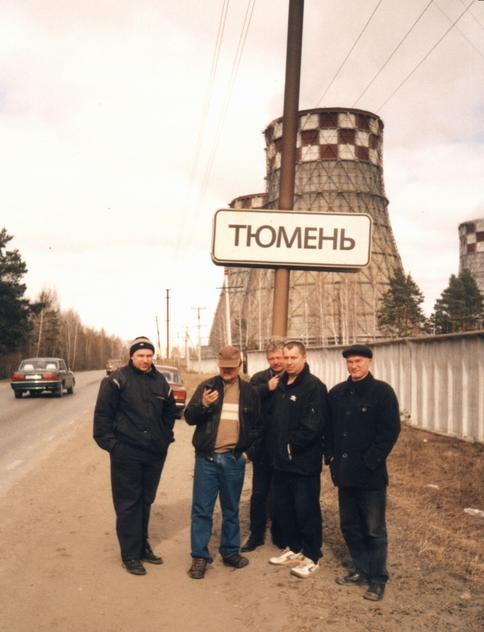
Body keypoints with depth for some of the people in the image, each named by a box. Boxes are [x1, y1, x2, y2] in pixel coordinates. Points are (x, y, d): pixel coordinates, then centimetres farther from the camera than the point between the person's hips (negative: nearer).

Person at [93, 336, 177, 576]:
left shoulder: (160, 382, 9)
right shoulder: (118, 379, -8)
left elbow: (170, 411, 22)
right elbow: (102, 413, -8)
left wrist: (165, 438, 14)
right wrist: (108, 442, -11)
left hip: (155, 454, 5)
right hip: (126, 454, -5)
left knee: (145, 501, 15)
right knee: (128, 504, 1)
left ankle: (142, 547, 29)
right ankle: (130, 555, 10)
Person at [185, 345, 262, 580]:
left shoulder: (249, 392, 6)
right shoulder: (207, 386, 1)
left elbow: (257, 426, 13)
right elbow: (189, 417, -3)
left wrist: (248, 450, 2)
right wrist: (203, 405, -22)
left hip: (234, 459, 2)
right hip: (207, 457, -1)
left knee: (231, 509, 13)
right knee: (201, 508, 1)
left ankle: (230, 552, 26)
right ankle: (199, 556, 10)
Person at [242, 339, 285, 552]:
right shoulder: (259, 379, 2)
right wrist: (267, 388, -21)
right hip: (263, 446, 1)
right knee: (259, 493, 10)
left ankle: (279, 534, 27)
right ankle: (256, 534, 23)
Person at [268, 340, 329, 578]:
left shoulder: (314, 387, -13)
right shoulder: (280, 386, 11)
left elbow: (313, 426, -20)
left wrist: (291, 444, -13)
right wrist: (276, 446, 8)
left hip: (304, 462, -8)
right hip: (281, 460, 8)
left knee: (306, 510, 2)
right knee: (281, 506, 16)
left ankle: (311, 556, 17)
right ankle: (293, 548, 33)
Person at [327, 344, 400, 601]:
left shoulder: (382, 391, -7)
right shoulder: (336, 393, 9)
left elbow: (391, 430, -11)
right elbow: (329, 427, 15)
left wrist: (371, 461, -15)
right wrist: (331, 456, 4)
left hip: (371, 474, -5)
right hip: (344, 472, 6)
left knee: (374, 529, 3)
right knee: (349, 525, 15)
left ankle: (377, 579, 16)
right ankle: (361, 570, 31)